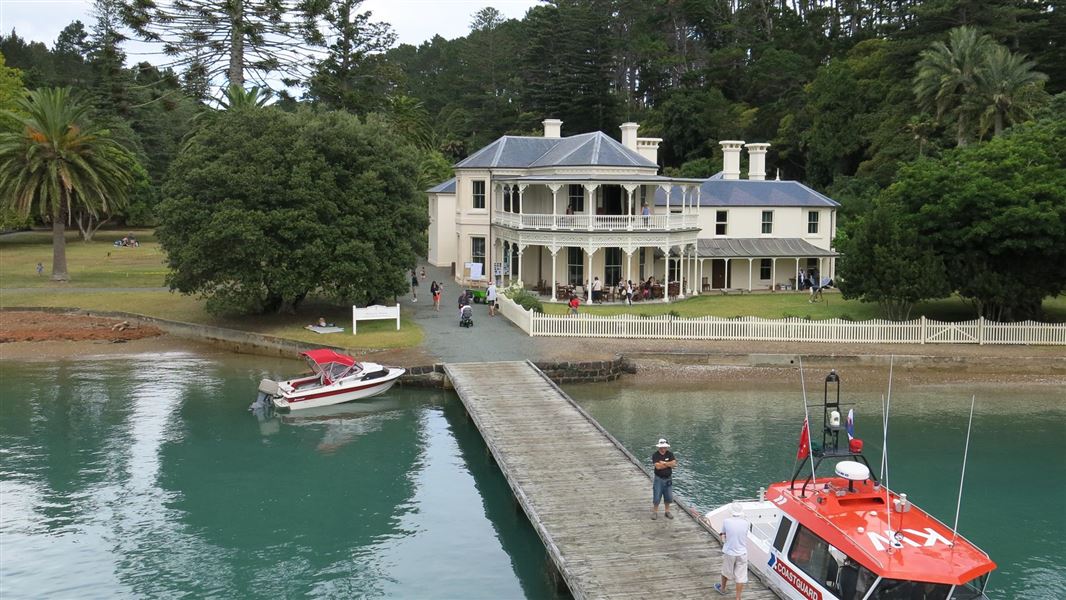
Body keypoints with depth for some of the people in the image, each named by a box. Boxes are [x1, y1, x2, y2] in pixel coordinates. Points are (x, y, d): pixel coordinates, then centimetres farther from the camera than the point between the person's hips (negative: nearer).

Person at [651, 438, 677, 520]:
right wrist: (669, 464, -14)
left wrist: (663, 463, -18)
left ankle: (667, 512, 26)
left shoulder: (670, 454, 0)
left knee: (668, 497, 11)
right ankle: (655, 512, 13)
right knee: (656, 497, 0)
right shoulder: (655, 455, -11)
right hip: (658, 479, -3)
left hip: (668, 479, 3)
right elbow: (658, 466, -22)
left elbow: (673, 464, -13)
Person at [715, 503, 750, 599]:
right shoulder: (746, 523, -12)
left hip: (729, 552, 1)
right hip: (742, 553, -1)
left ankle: (722, 589, 46)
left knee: (726, 571, 23)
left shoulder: (726, 522, -13)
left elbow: (723, 534, 1)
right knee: (740, 575, 8)